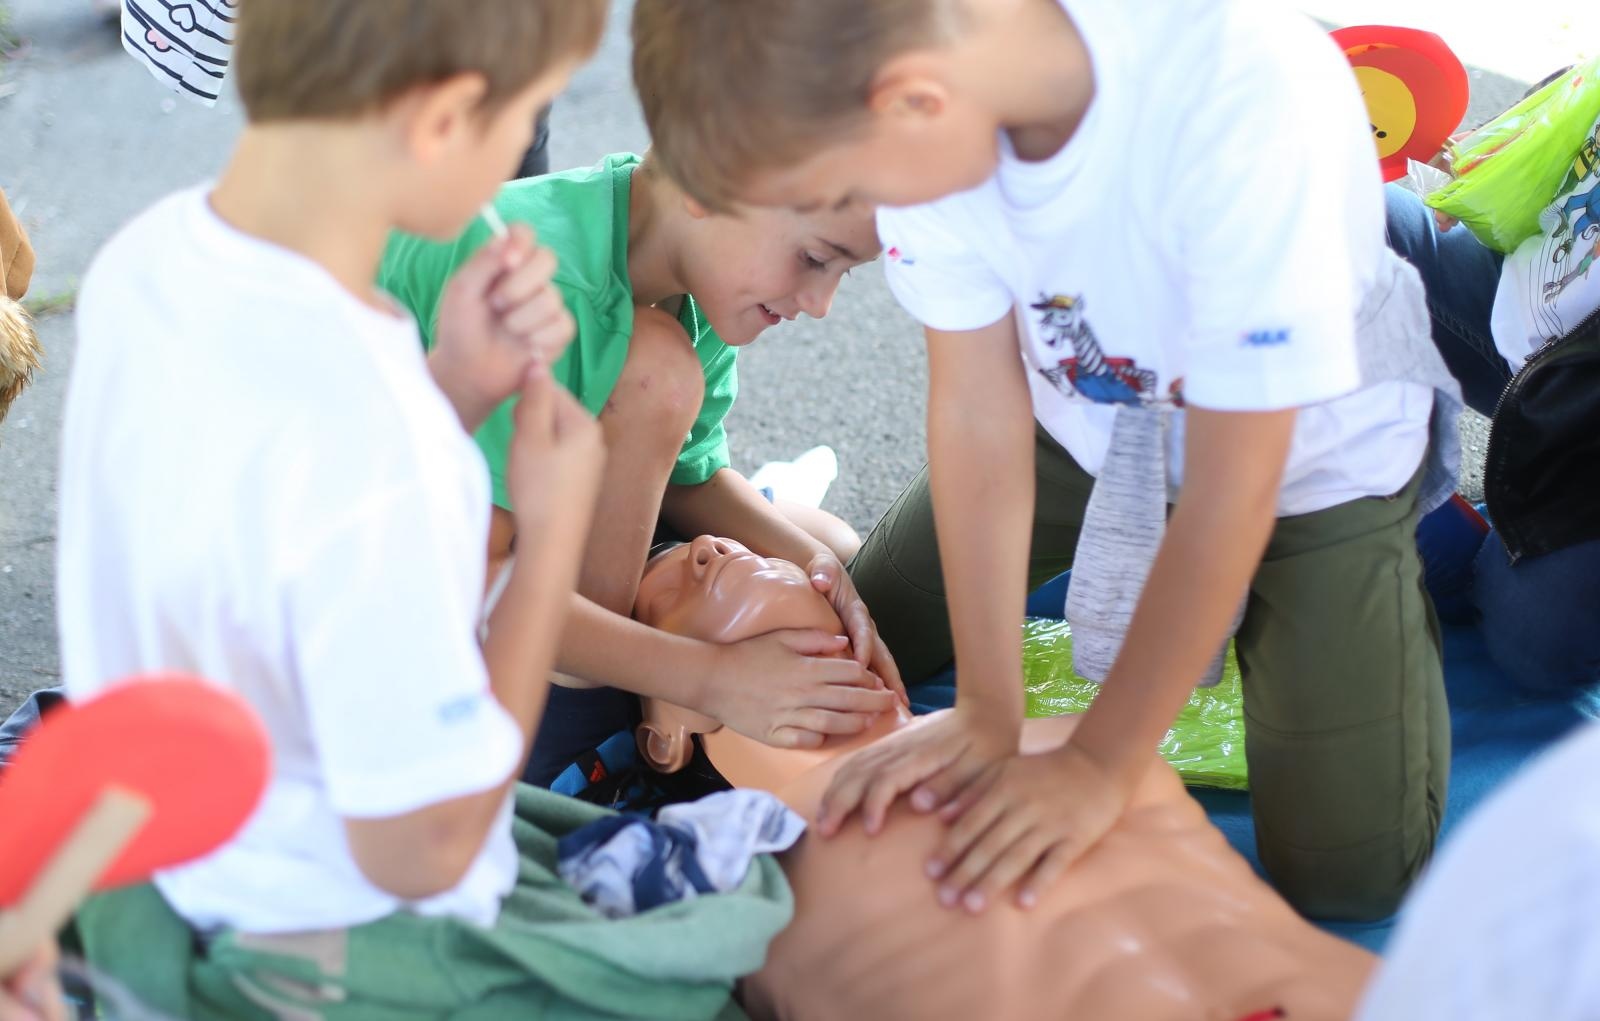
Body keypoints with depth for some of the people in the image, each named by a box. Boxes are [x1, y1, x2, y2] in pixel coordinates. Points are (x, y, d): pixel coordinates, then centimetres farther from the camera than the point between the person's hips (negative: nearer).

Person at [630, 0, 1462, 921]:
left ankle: (1398, 543, 18)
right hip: (1088, 407, 4)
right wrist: (988, 712, -19)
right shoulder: (921, 115, -28)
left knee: (1348, 873, -8)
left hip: (1313, 440, -4)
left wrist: (1101, 768, -27)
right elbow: (977, 405, -18)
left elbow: (1231, 486, -34)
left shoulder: (1253, 95, -43)